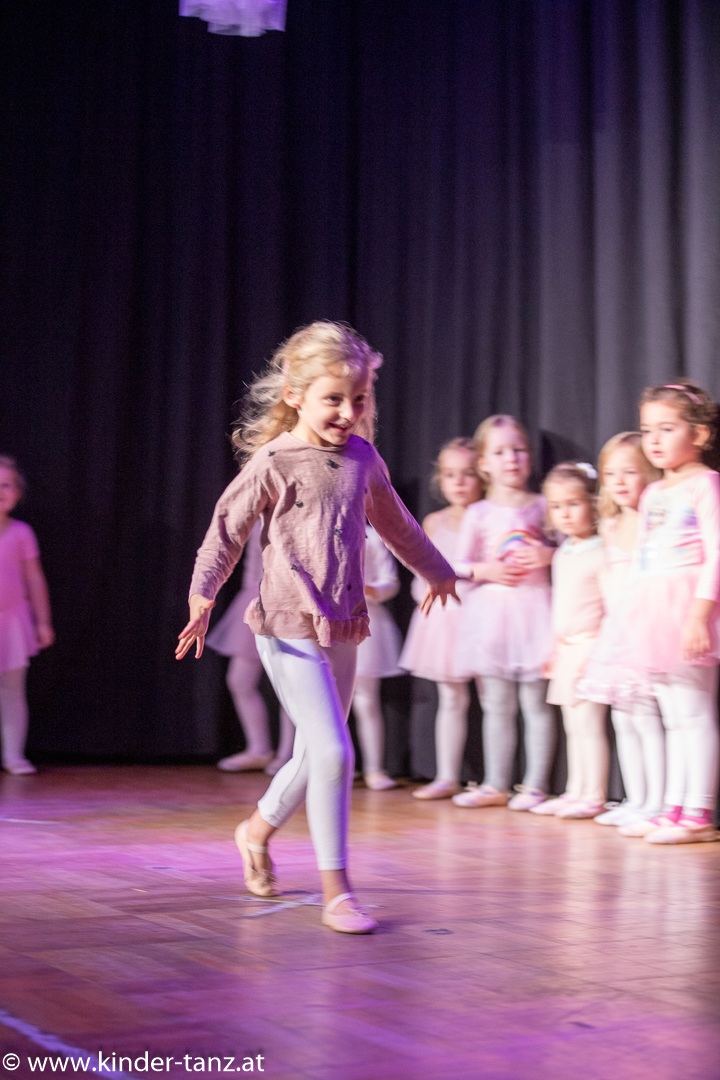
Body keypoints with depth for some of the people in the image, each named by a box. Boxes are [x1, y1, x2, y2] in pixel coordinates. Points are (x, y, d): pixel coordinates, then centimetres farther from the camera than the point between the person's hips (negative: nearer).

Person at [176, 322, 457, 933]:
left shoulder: (363, 458, 8)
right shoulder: (273, 464, -8)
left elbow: (394, 522, 24)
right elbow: (228, 529, -3)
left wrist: (435, 571, 37)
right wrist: (202, 596, -14)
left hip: (343, 630, 6)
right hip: (289, 629, -6)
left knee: (316, 755, 15)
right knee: (333, 751, -15)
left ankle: (258, 830, 43)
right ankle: (336, 892, -5)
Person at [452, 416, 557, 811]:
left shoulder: (542, 506, 5)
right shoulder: (478, 513, 8)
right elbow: (459, 567, 7)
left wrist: (548, 556, -13)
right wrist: (488, 570, -11)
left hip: (533, 610, -2)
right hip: (491, 611, 2)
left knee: (536, 703, -2)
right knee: (496, 705, 7)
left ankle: (535, 785, 4)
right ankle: (495, 785, 14)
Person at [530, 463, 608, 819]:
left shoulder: (600, 553, -12)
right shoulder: (562, 554, 15)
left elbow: (612, 608, -14)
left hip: (590, 648, -9)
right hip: (566, 650, 9)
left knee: (588, 723, -9)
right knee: (573, 726, 12)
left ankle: (594, 796, -4)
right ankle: (574, 792, 19)